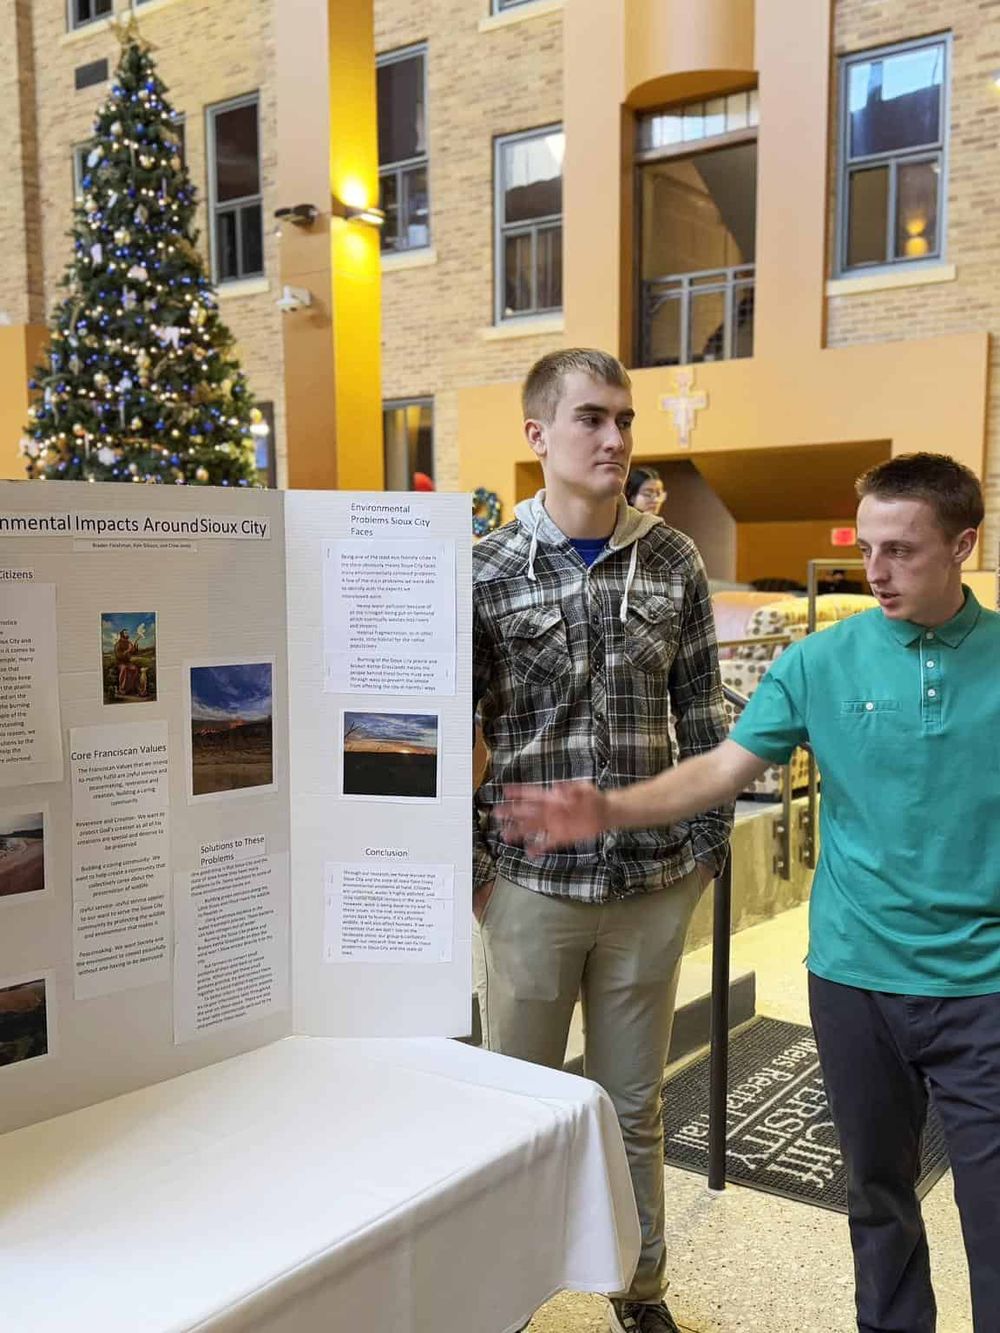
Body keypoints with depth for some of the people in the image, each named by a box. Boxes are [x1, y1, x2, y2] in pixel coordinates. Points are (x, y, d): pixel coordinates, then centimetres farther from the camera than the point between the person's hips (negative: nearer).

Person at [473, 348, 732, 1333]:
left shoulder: (673, 562, 1)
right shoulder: (485, 571, -6)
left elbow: (701, 717, 6)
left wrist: (708, 840, 4)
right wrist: (464, 865, -5)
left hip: (653, 883, 2)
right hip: (528, 882, -2)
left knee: (634, 1106, 17)